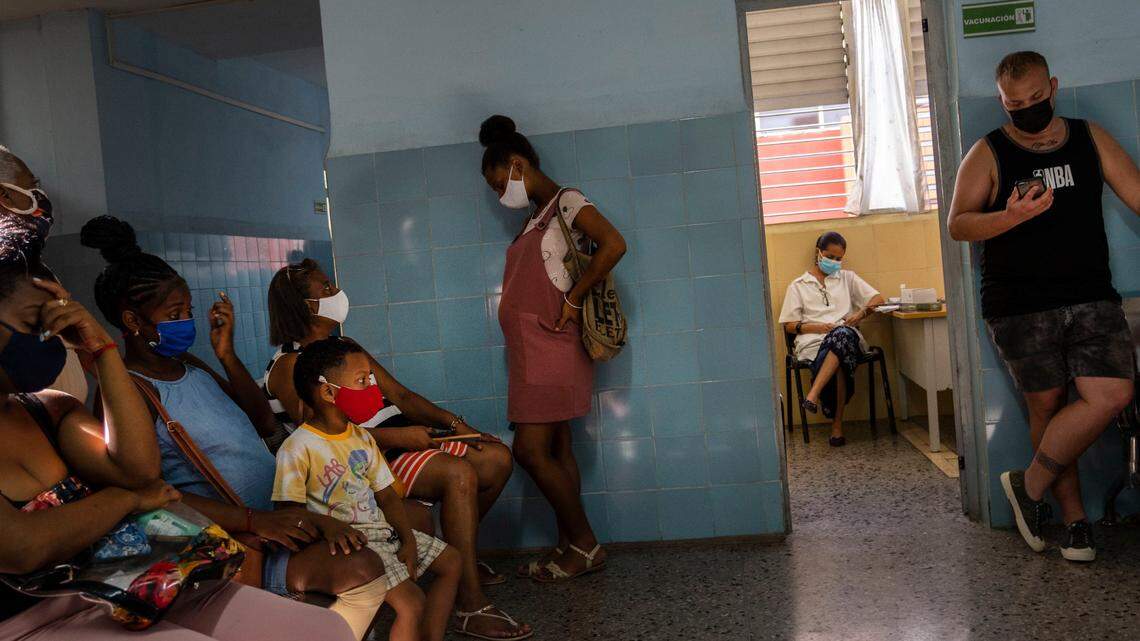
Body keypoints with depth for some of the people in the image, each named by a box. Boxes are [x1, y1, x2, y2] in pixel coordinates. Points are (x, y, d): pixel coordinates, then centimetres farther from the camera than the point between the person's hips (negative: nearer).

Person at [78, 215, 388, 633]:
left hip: (274, 514, 9)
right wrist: (254, 520, -26)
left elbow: (264, 423, 18)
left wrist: (226, 354, 6)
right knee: (362, 570, -29)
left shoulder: (191, 366, 16)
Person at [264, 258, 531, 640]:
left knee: (497, 458, 1)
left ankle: (459, 554, 19)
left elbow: (400, 395, 15)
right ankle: (471, 606, -27)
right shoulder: (290, 366, -8)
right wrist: (397, 436, -25)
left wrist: (453, 422, 1)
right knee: (459, 474, -31)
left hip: (399, 444, 9)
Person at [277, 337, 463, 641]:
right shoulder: (298, 448, -15)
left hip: (381, 528, 9)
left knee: (451, 561, 12)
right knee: (412, 604, -22)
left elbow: (386, 494, 10)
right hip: (351, 542, -9)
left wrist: (408, 540, -1)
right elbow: (289, 510, -18)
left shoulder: (362, 438, 11)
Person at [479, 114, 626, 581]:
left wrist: (573, 300, -19)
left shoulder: (567, 202, -6)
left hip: (553, 346, -9)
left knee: (530, 450, -11)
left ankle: (584, 544, 2)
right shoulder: (535, 217, 21)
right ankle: (570, 547, 14)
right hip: (532, 350, 9)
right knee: (555, 450, 8)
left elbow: (613, 245, -22)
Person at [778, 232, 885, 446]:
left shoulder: (847, 278, 25)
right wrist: (817, 327, -7)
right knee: (839, 361, -39)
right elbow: (788, 325, 12)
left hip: (848, 336, 1)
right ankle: (837, 424, -38)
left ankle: (813, 395, -49)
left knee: (842, 333, -41)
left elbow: (878, 298, 17)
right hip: (812, 341, -1)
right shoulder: (798, 285, 18)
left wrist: (861, 313, -4)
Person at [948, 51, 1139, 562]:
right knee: (1047, 405, 3)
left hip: (1093, 299, 3)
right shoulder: (988, 153, 3)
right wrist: (1011, 216, -22)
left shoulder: (1091, 139, 11)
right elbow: (957, 224, -4)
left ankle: (1029, 484, 5)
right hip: (1019, 306, -2)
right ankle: (1074, 518, 18)